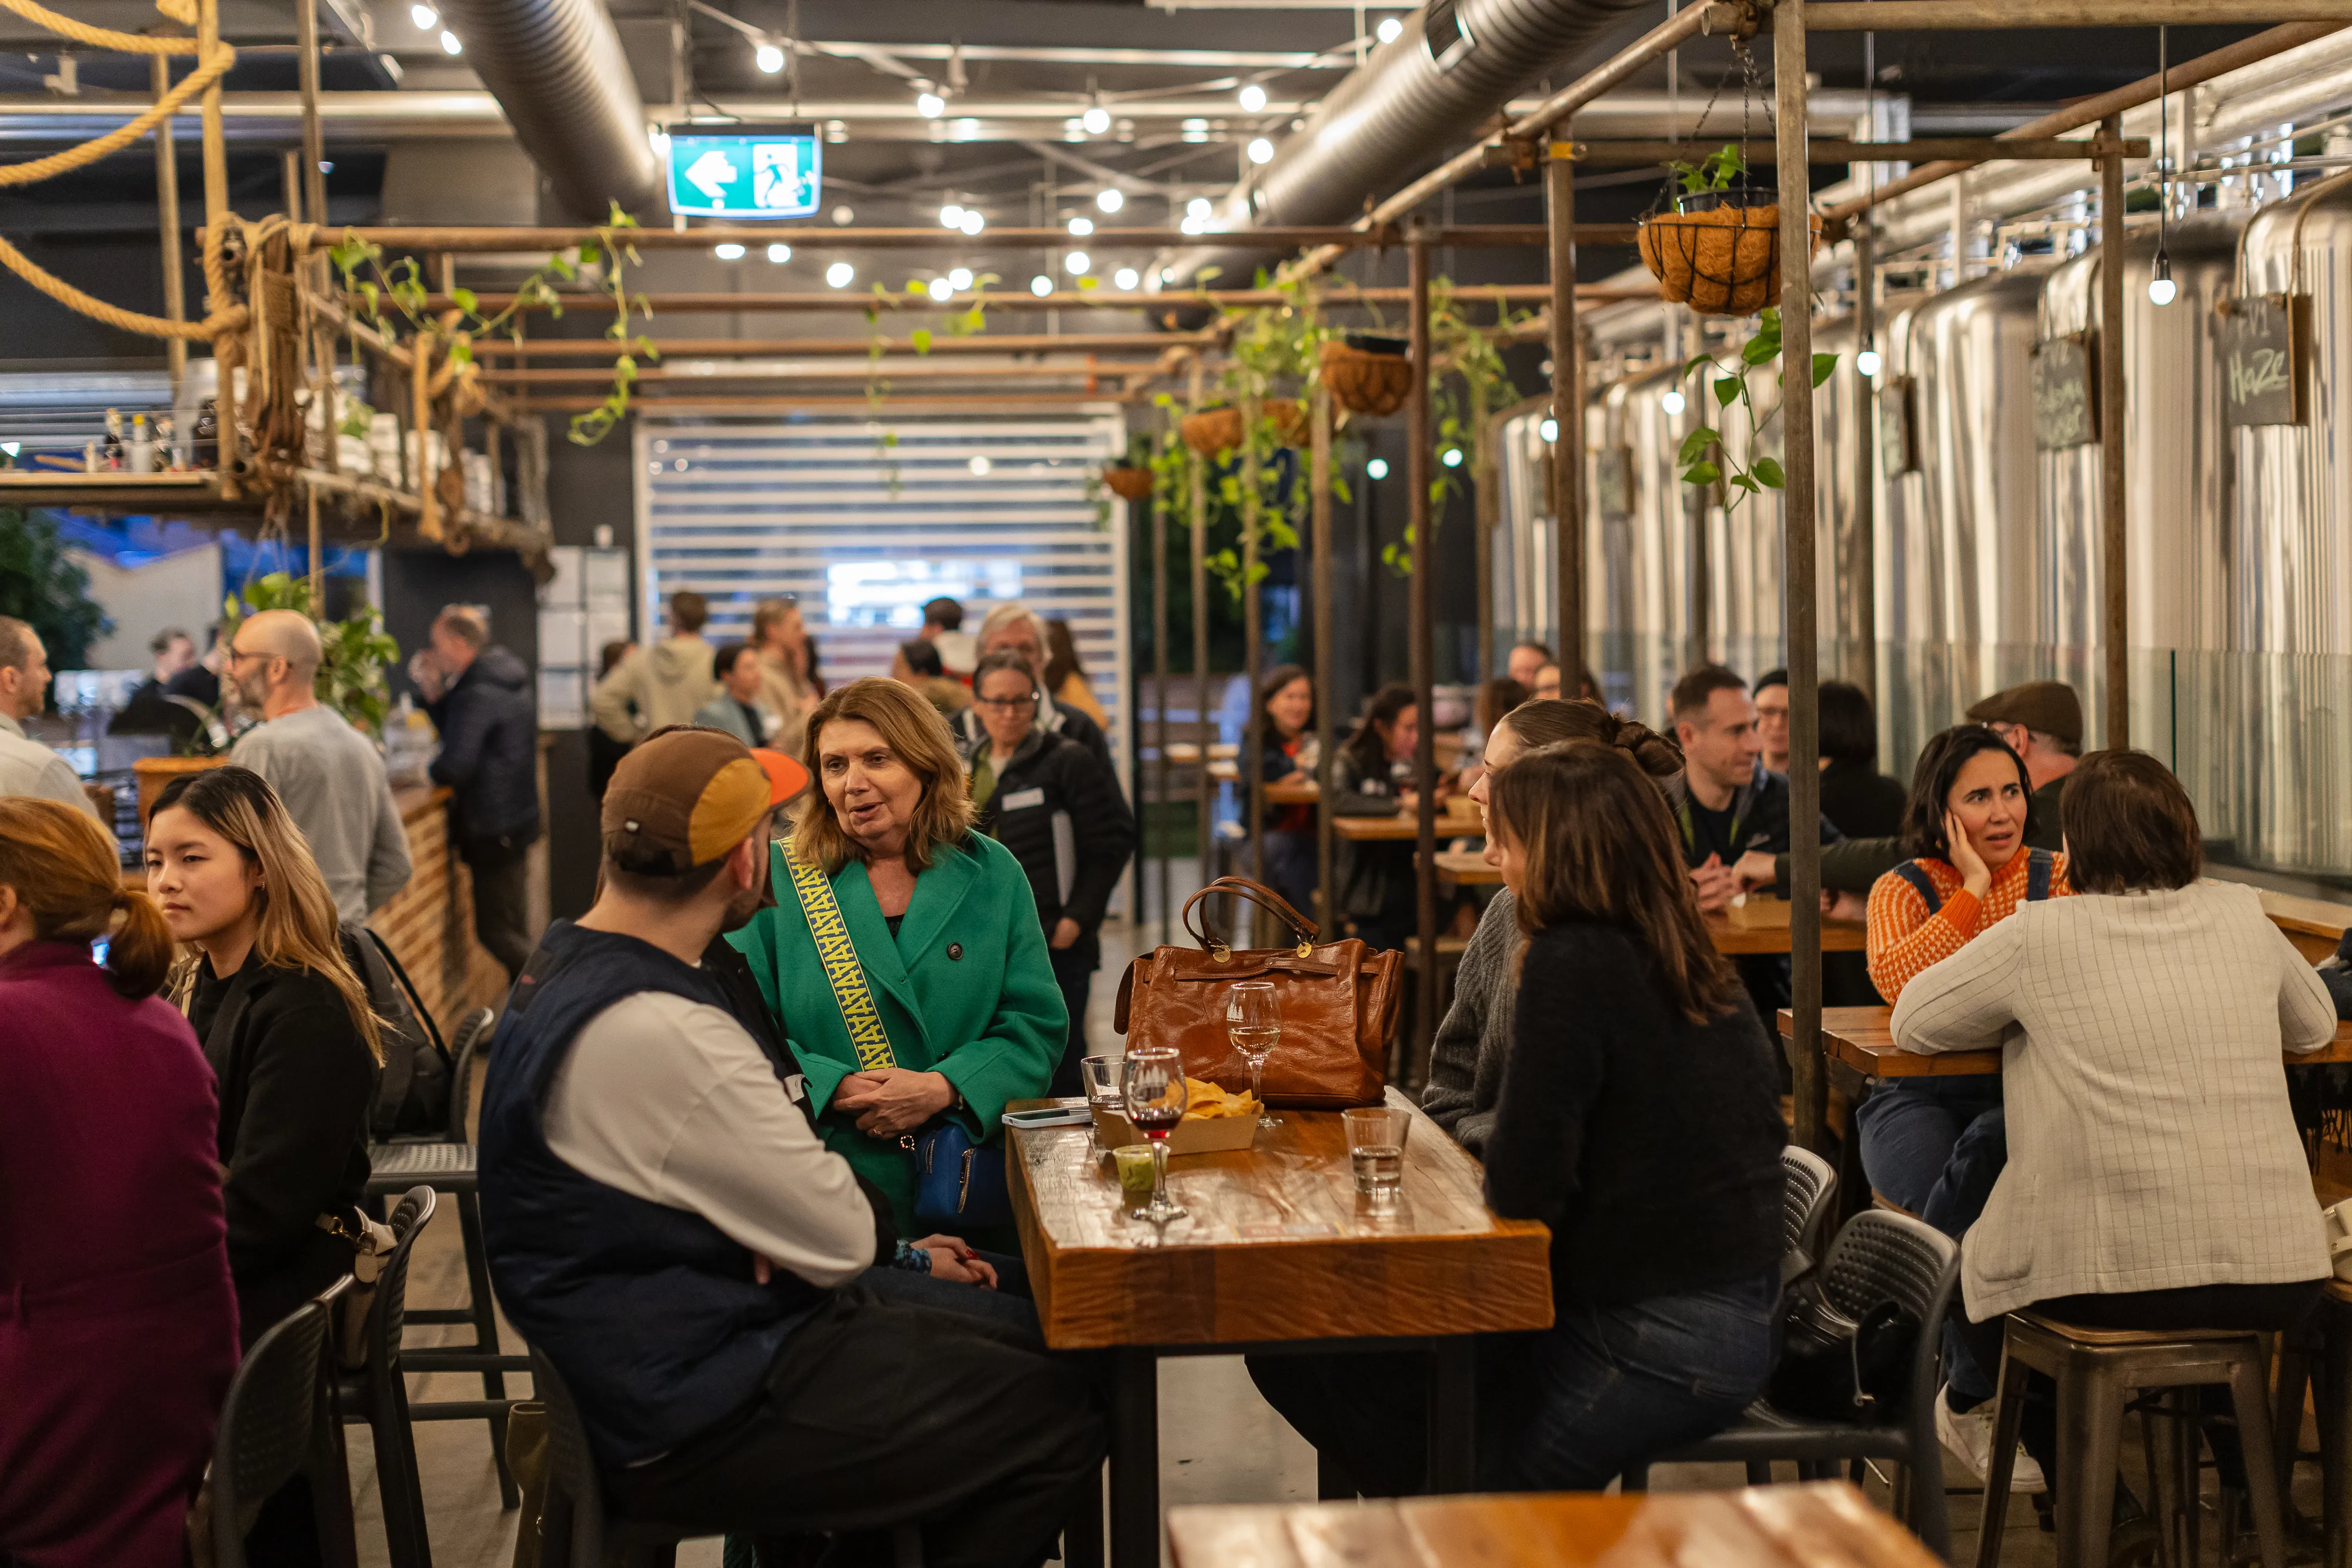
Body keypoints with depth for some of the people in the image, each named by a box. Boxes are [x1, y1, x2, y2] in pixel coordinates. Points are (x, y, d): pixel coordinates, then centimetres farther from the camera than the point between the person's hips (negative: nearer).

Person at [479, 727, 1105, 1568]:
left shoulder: (578, 961, 6)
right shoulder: (654, 1034, -28)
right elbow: (839, 1239, -20)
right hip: (694, 1419, -10)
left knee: (1041, 1347, 16)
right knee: (1059, 1419, -7)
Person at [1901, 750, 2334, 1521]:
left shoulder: (2040, 935, -5)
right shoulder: (2242, 917, 7)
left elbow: (1913, 1021, 8)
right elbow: (2315, 1024, 25)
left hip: (2113, 1279, -4)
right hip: (2277, 1274, 4)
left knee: (1975, 1278, 27)